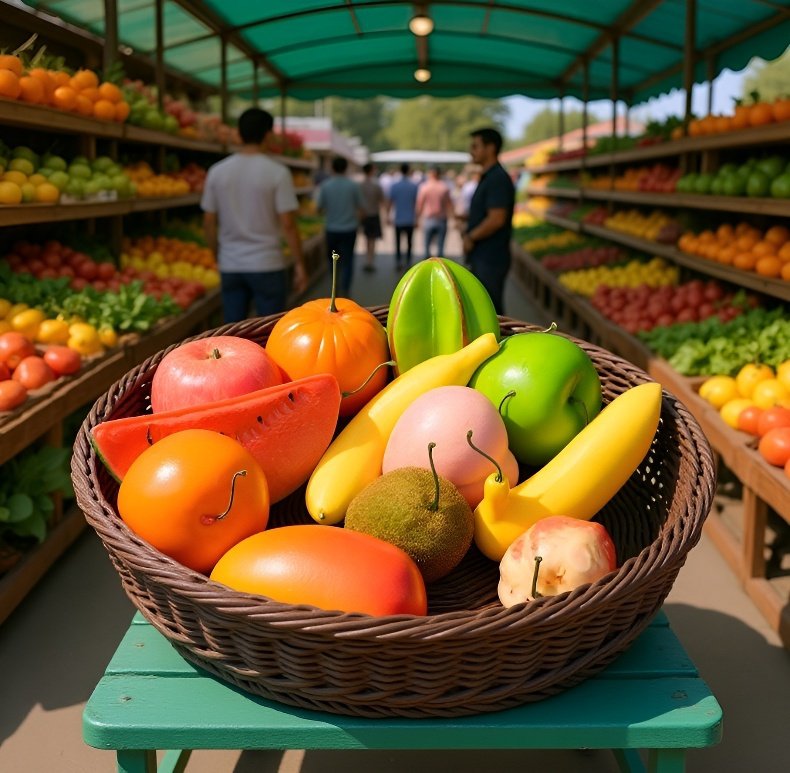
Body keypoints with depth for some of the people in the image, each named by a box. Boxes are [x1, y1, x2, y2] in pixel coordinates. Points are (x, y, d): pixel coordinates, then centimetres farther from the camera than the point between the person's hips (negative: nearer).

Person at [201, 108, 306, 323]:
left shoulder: (217, 172, 3)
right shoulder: (277, 172, -8)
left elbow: (209, 222, 6)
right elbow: (288, 225, -10)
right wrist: (299, 264, -1)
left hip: (230, 266, 4)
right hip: (267, 265, -3)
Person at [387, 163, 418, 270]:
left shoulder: (394, 186, -5)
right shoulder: (414, 186, -6)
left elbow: (391, 202, -2)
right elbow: (416, 203, -4)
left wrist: (389, 215, 11)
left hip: (398, 220, 0)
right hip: (410, 220, 0)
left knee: (398, 242, 9)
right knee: (409, 242, 9)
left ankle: (398, 262, 6)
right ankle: (408, 262, 10)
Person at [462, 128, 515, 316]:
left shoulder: (498, 179, -15)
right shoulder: (487, 177, 15)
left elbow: (496, 219, -23)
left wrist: (471, 237, -12)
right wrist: (470, 234, 8)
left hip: (490, 260, -10)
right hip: (482, 258, 10)